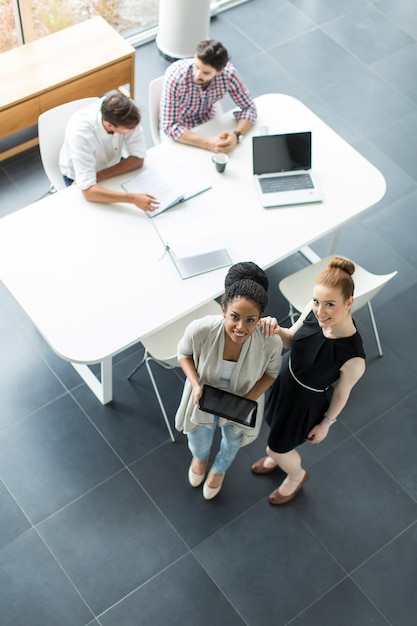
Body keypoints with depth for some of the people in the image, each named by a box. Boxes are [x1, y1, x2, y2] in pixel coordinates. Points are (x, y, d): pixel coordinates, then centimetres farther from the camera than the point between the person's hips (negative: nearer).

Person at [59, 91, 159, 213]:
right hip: (78, 175, -5)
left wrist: (100, 176, -32)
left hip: (113, 164, 5)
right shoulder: (80, 133, -40)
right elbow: (88, 191, -44)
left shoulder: (127, 113, -30)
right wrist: (133, 198, -54)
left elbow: (138, 159, -22)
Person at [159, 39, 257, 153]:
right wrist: (208, 143, -43)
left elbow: (249, 108, -13)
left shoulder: (228, 73, -25)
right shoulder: (175, 76, -34)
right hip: (179, 132, -3)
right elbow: (170, 126, -32)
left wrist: (236, 135, -33)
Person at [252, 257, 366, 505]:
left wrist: (326, 423, -1)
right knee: (277, 427, 33)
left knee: (277, 448, 20)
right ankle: (277, 456, 69)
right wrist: (276, 330, -29)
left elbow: (342, 393, -19)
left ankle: (297, 476, 56)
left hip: (306, 403, -5)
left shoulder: (353, 358, -39)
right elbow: (292, 340, -6)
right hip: (286, 376, 5)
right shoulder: (315, 310, -26)